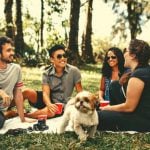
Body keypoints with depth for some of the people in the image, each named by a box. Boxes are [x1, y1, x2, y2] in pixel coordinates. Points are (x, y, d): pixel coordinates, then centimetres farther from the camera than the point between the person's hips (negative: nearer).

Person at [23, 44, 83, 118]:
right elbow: (45, 93, -18)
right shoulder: (47, 74, -8)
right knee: (28, 92, -27)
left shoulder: (74, 71, -12)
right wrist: (49, 104, -39)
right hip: (48, 101, 2)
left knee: (50, 112, -37)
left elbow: (80, 92, -5)